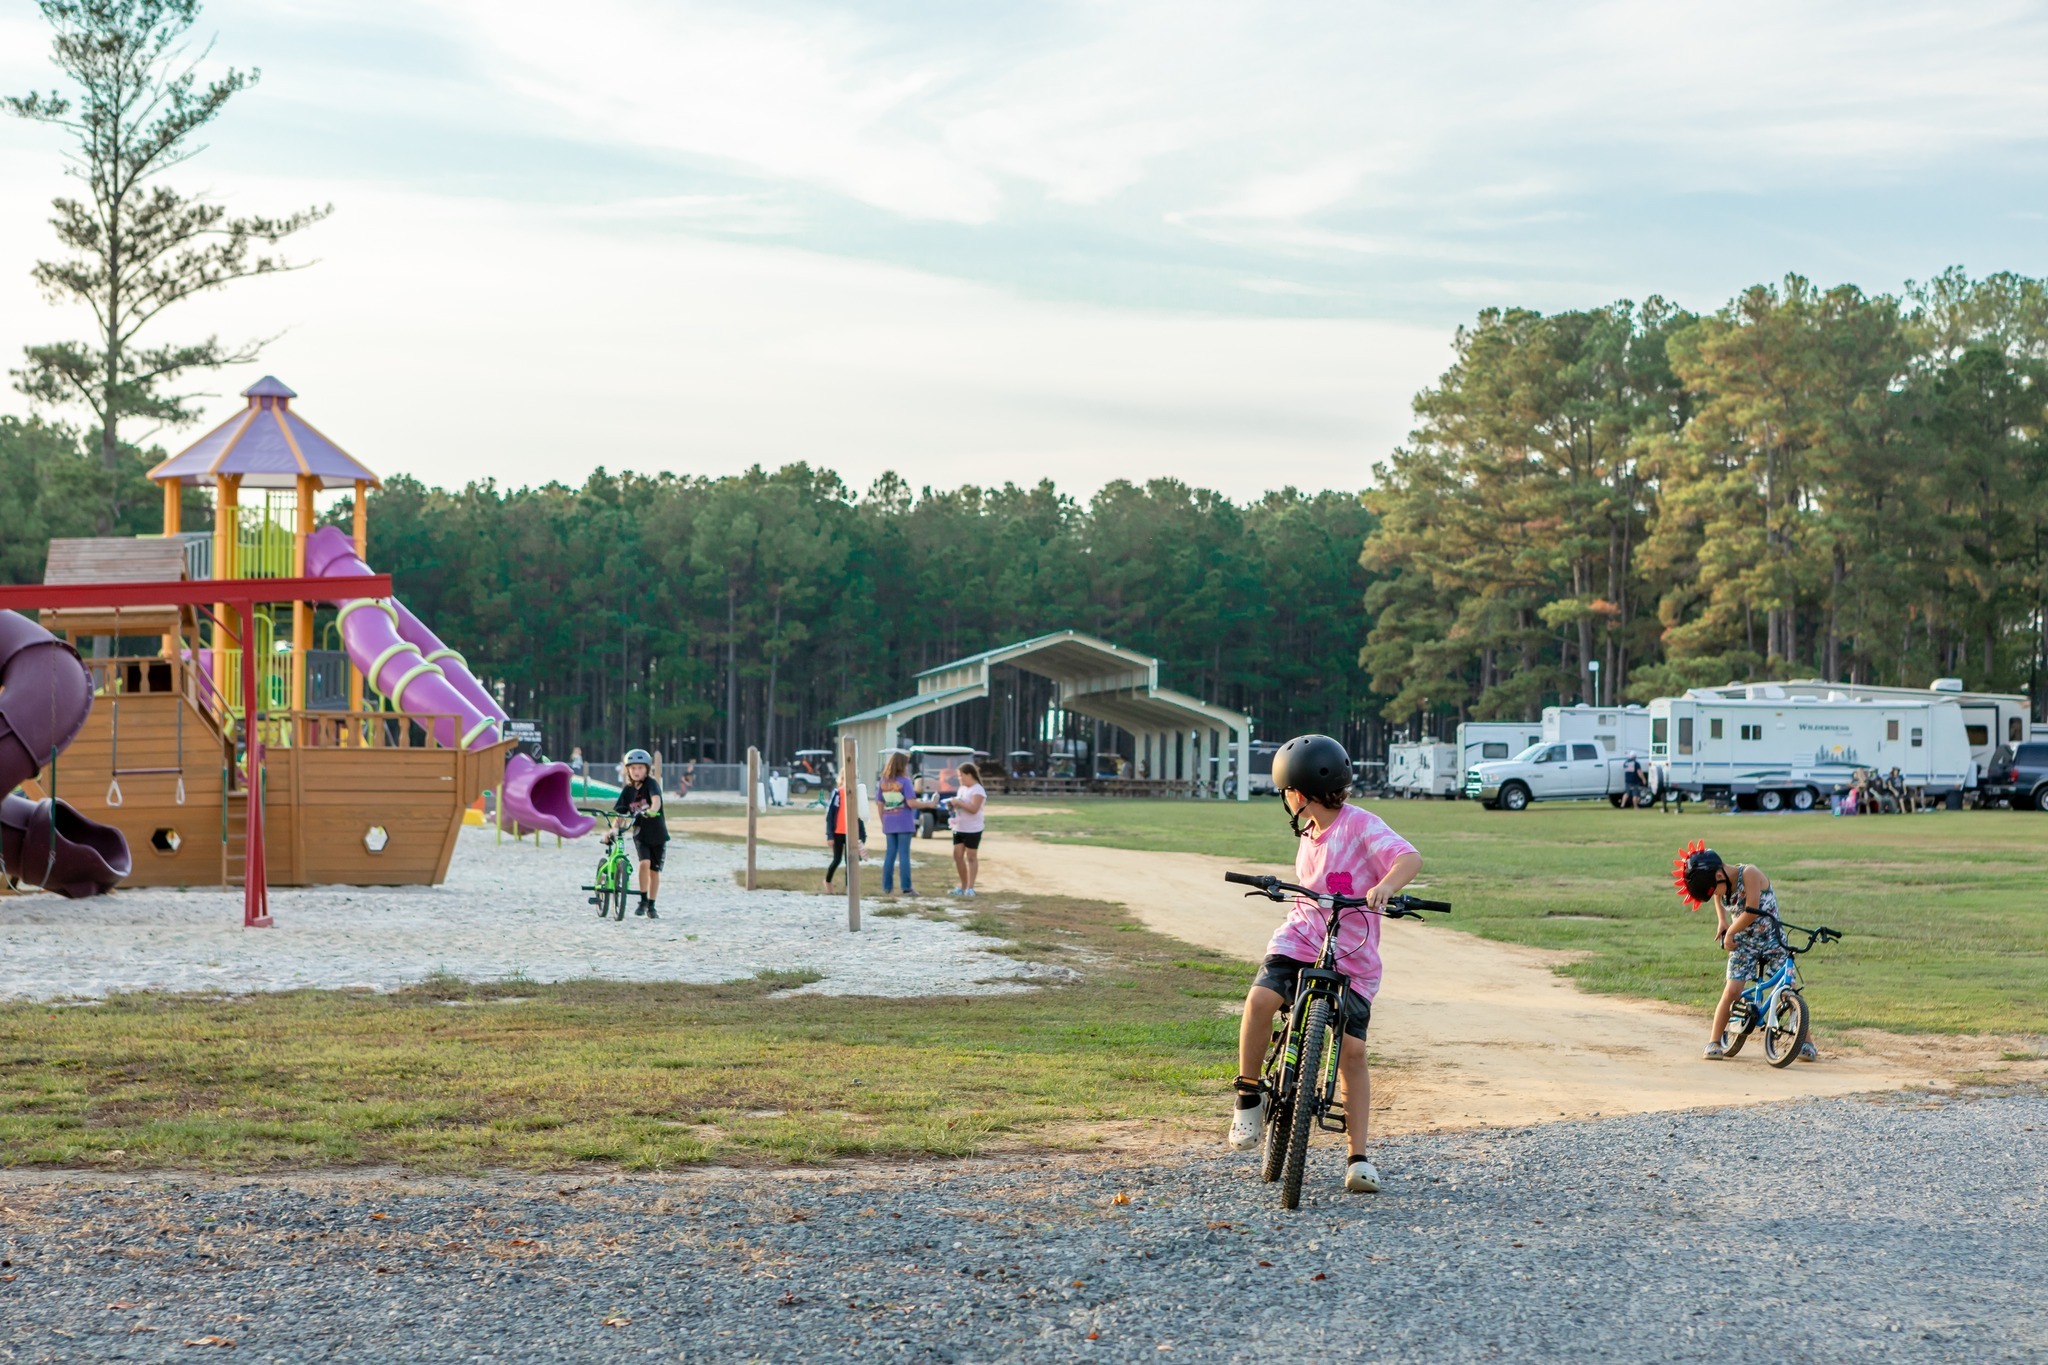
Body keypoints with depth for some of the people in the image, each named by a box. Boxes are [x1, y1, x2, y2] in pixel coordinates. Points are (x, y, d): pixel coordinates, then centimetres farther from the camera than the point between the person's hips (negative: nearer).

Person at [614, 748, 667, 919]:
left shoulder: (650, 783, -11)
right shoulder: (627, 790, 0)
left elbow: (656, 799, -30)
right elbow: (620, 813, 2)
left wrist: (652, 810, -51)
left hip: (657, 834, -1)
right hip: (640, 834, 1)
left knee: (654, 870, 4)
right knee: (644, 863, -21)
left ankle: (651, 906, 17)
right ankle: (643, 900, -9)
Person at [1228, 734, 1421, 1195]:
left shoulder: (1360, 826, -11)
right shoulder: (1308, 833, 13)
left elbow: (1409, 857, -26)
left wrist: (1385, 886, -44)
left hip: (1352, 958, -5)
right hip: (1300, 940, 5)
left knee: (1352, 1050, -7)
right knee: (1260, 999, -25)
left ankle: (1358, 1156, 4)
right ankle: (1249, 1095, -7)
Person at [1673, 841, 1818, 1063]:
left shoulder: (1749, 874, -22)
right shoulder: (1722, 884, -1)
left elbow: (1752, 911, -25)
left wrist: (1730, 932, -13)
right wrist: (1722, 922, 11)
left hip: (1772, 939, -4)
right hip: (1743, 943, 4)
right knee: (1732, 991, -8)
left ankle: (1805, 1044, 0)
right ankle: (1714, 1042, 0)